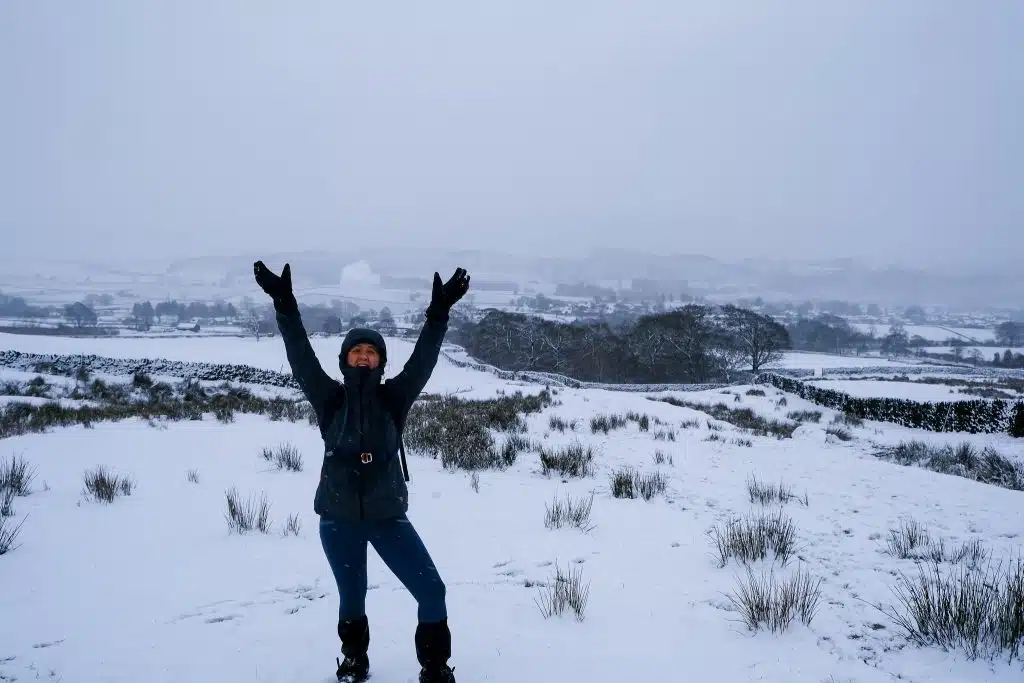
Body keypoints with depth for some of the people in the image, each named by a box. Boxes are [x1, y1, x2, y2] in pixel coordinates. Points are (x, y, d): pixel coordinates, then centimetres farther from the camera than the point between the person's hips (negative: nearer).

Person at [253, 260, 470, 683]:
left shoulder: (393, 399, -3)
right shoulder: (329, 399, -3)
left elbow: (423, 359, -13)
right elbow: (300, 356, -12)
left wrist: (439, 313, -24)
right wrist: (284, 306, -22)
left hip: (388, 515, 0)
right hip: (338, 518, 0)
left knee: (432, 591, -4)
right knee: (352, 597, 15)